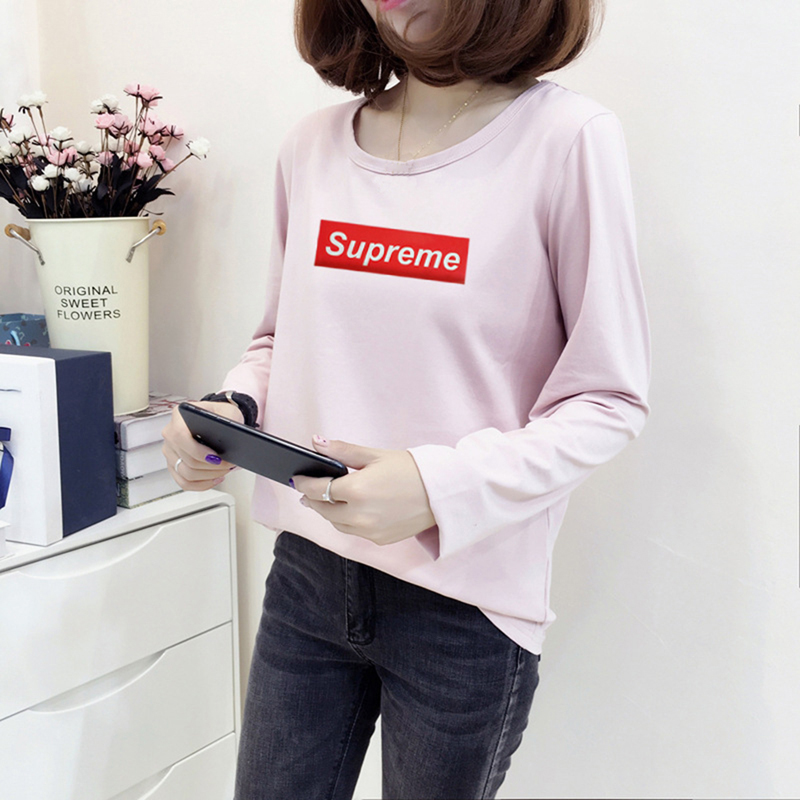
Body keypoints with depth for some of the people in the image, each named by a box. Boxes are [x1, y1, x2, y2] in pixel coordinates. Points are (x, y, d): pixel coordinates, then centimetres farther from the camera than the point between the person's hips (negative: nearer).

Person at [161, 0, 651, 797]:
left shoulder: (567, 138, -12)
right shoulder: (313, 145, 3)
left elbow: (608, 401, -10)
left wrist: (439, 486, -23)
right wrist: (230, 410, -6)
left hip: (466, 604, -3)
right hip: (308, 574, 4)